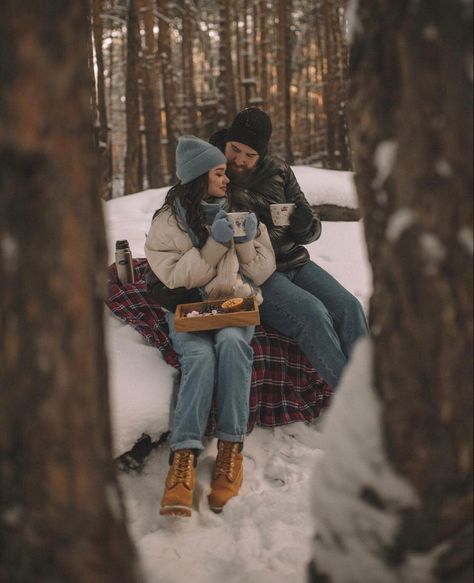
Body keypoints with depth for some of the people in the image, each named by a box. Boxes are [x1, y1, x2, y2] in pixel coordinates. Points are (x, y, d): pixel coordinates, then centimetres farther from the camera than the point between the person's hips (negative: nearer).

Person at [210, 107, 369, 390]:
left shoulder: (278, 171, 9)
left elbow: (311, 231, 14)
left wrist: (305, 223, -11)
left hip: (294, 261, 5)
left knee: (348, 307, -17)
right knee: (312, 313, -28)